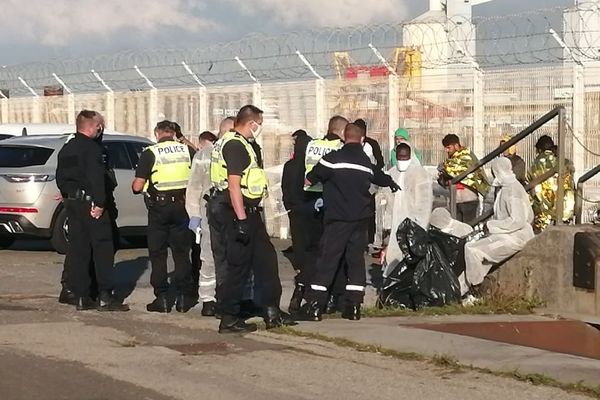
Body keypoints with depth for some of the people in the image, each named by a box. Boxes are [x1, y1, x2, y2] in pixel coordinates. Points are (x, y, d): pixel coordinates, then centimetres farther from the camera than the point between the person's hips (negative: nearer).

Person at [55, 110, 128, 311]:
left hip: (72, 202, 8)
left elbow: (60, 177, 19)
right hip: (90, 202, -8)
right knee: (102, 248, -5)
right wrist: (99, 203, -19)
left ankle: (81, 297, 9)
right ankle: (105, 296, -8)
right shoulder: (91, 148, -12)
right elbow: (96, 178, -20)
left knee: (78, 249, 9)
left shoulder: (66, 149, 15)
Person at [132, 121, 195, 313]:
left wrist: (135, 186, 13)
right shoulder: (188, 151, 1)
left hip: (159, 207, -3)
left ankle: (162, 297, 5)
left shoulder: (150, 154, -8)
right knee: (181, 253, 12)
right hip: (182, 205, 3)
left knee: (158, 254, 7)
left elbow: (137, 186, -10)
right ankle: (184, 297, 12)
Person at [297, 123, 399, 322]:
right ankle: (353, 307, 8)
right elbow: (382, 178, 29)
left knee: (327, 260, -3)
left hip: (338, 218, -4)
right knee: (356, 260, 10)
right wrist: (392, 184, 51)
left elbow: (311, 179, -3)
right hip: (361, 218, 4)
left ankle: (313, 307, -7)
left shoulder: (334, 158, -10)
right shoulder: (367, 162, 8)